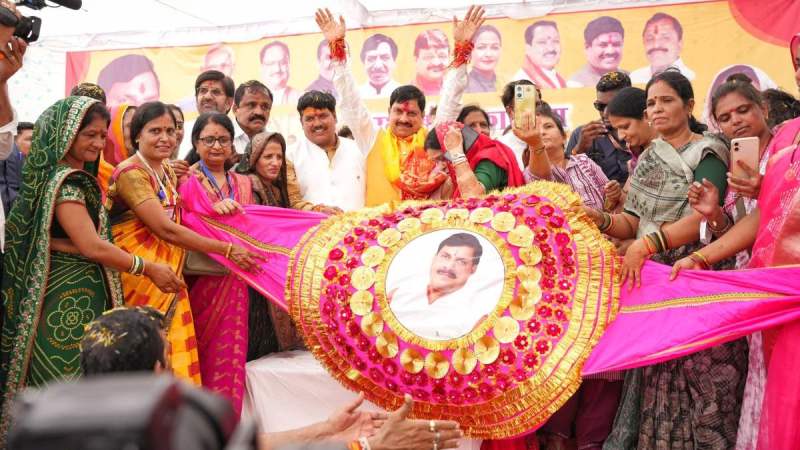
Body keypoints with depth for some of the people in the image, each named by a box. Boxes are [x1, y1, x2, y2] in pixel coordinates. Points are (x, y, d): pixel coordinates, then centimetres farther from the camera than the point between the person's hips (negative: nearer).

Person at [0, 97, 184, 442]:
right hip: (68, 300, -9)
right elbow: (93, 247, -19)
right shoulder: (63, 182, -16)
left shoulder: (82, 177, 14)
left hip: (87, 294, 9)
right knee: (68, 380, -2)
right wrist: (148, 269, -10)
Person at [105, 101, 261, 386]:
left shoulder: (168, 170, 12)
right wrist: (227, 250, -17)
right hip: (139, 277, -7)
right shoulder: (131, 173, -14)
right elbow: (166, 229, -20)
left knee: (176, 355, 5)